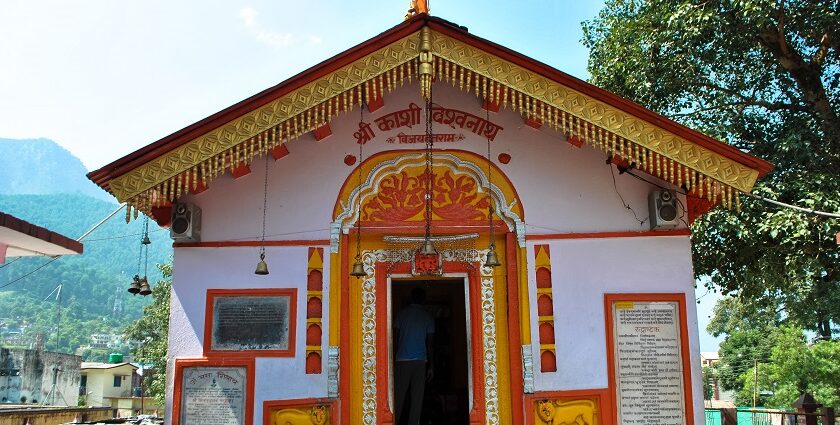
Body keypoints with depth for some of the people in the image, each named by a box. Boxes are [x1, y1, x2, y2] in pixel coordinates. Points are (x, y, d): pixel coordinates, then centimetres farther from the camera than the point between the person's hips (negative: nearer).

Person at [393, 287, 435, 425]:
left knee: (398, 396, 3)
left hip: (402, 359, 0)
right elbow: (429, 343, 5)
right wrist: (430, 366, 8)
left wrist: (393, 359, 8)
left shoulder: (402, 313, 5)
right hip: (420, 361, 0)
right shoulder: (428, 317, 6)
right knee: (417, 397, 2)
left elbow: (395, 337, 3)